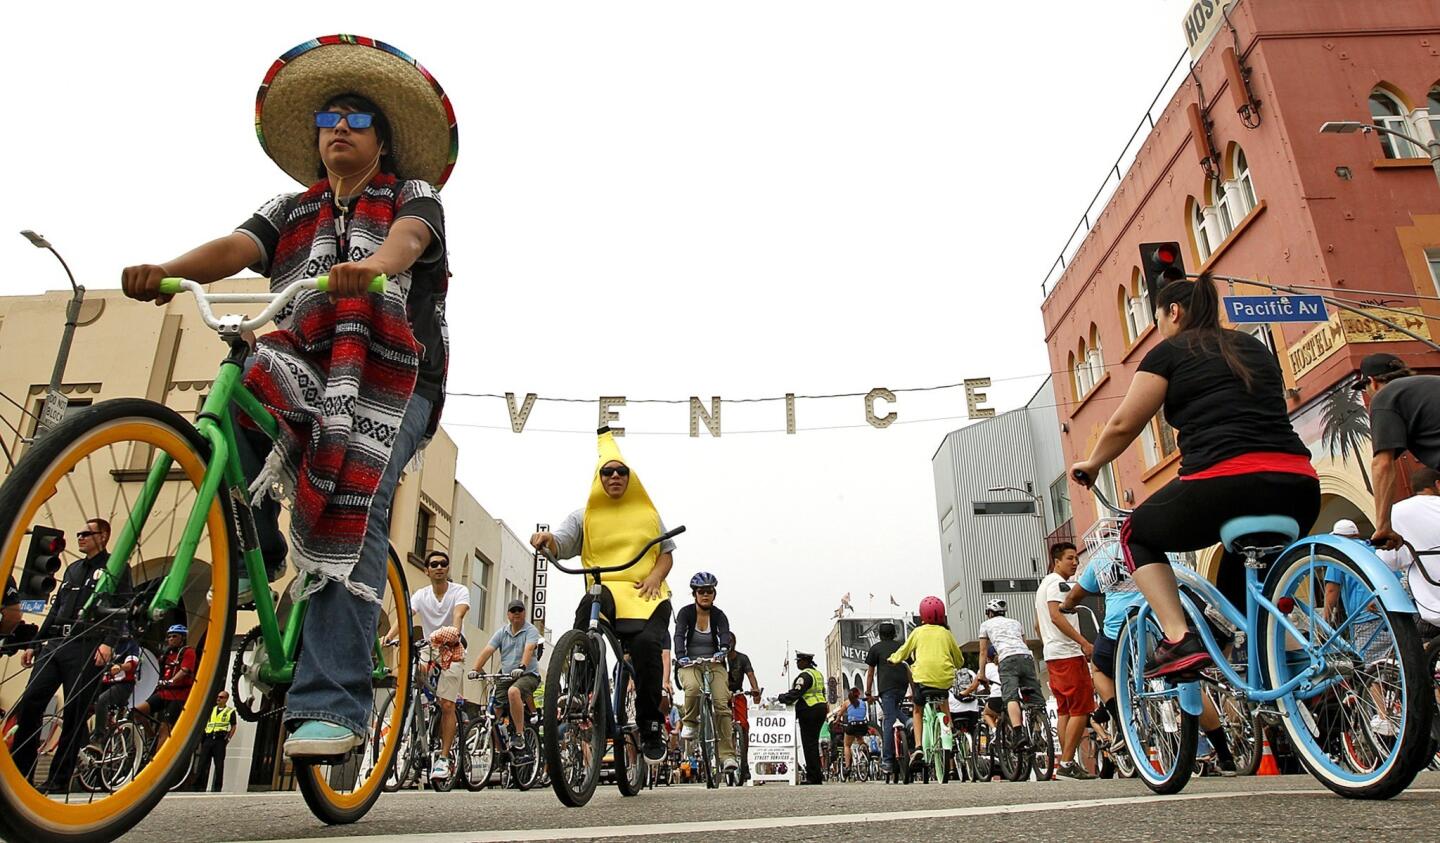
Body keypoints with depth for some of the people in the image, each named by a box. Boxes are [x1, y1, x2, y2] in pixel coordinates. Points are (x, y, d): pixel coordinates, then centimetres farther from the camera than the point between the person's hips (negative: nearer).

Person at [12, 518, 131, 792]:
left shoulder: (116, 569, 2)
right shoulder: (73, 569, 24)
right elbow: (55, 610, 25)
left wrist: (109, 643, -21)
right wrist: (34, 644, 19)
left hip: (87, 647, -7)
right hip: (54, 644, 7)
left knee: (75, 714, -4)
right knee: (28, 704, -4)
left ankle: (59, 779, 2)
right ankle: (19, 771, 5)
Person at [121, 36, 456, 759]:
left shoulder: (414, 196, 13)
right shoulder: (291, 211, 22)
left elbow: (406, 238, -12)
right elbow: (235, 247, 1)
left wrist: (374, 266, -37)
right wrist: (168, 271, -21)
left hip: (391, 379, -3)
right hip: (307, 376, 4)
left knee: (351, 509, -23)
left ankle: (333, 702, -23)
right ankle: (249, 558, -9)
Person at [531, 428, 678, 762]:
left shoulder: (648, 514, 20)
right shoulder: (585, 517, 17)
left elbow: (666, 553, 19)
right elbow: (559, 545, 4)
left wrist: (655, 576, -2)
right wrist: (546, 539, -20)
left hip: (645, 594, 0)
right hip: (602, 591, 0)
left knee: (646, 643, -31)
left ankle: (650, 726, -12)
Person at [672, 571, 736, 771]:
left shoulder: (719, 615, -2)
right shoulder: (685, 612, -4)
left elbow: (725, 636, -19)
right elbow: (679, 636, -19)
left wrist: (723, 650, -42)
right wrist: (680, 656, -38)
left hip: (714, 664, 1)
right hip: (690, 664, -1)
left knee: (722, 704, -19)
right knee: (693, 688, -35)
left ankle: (727, 755, -16)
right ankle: (690, 722, -5)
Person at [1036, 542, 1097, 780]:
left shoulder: (1044, 584, 24)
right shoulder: (1058, 582, -8)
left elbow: (1039, 623, 27)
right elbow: (1056, 616, -21)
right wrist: (1084, 642, -23)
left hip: (1052, 654, 10)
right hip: (1067, 653, -10)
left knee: (1065, 710, 9)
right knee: (1081, 709, -9)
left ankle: (1065, 762, 10)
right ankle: (1067, 763, -11)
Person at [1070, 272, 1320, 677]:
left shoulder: (1170, 352, 8)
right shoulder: (1256, 348, 25)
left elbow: (1123, 425, 7)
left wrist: (1091, 464, 25)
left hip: (1227, 483, -7)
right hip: (1298, 488, 7)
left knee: (1137, 535, 18)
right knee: (1241, 582, 31)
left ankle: (1180, 639, 1)